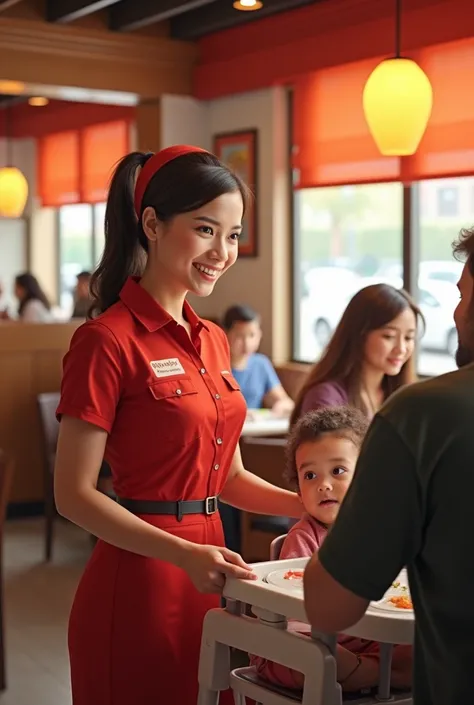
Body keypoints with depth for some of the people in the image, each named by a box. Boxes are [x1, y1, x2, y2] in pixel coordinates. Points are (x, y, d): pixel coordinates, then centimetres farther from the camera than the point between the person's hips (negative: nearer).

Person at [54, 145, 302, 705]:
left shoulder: (212, 342, 9)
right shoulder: (108, 342, -14)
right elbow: (73, 495, -15)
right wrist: (184, 554, -24)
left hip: (205, 582, 7)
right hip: (138, 585, -7)